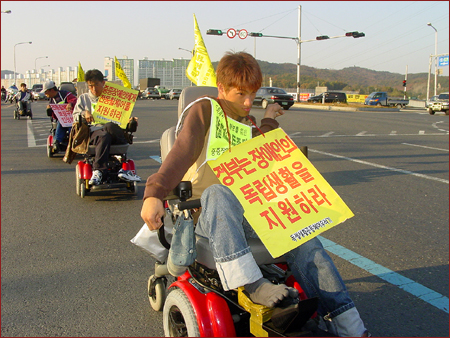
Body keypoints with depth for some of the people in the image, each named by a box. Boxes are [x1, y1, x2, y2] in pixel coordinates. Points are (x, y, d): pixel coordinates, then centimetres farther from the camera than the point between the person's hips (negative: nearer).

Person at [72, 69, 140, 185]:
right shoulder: (83, 98, 26)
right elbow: (75, 117, 16)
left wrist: (129, 121, -3)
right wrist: (84, 114, -7)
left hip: (113, 132, 1)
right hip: (93, 131, -1)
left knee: (110, 126, -39)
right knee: (104, 136, -39)